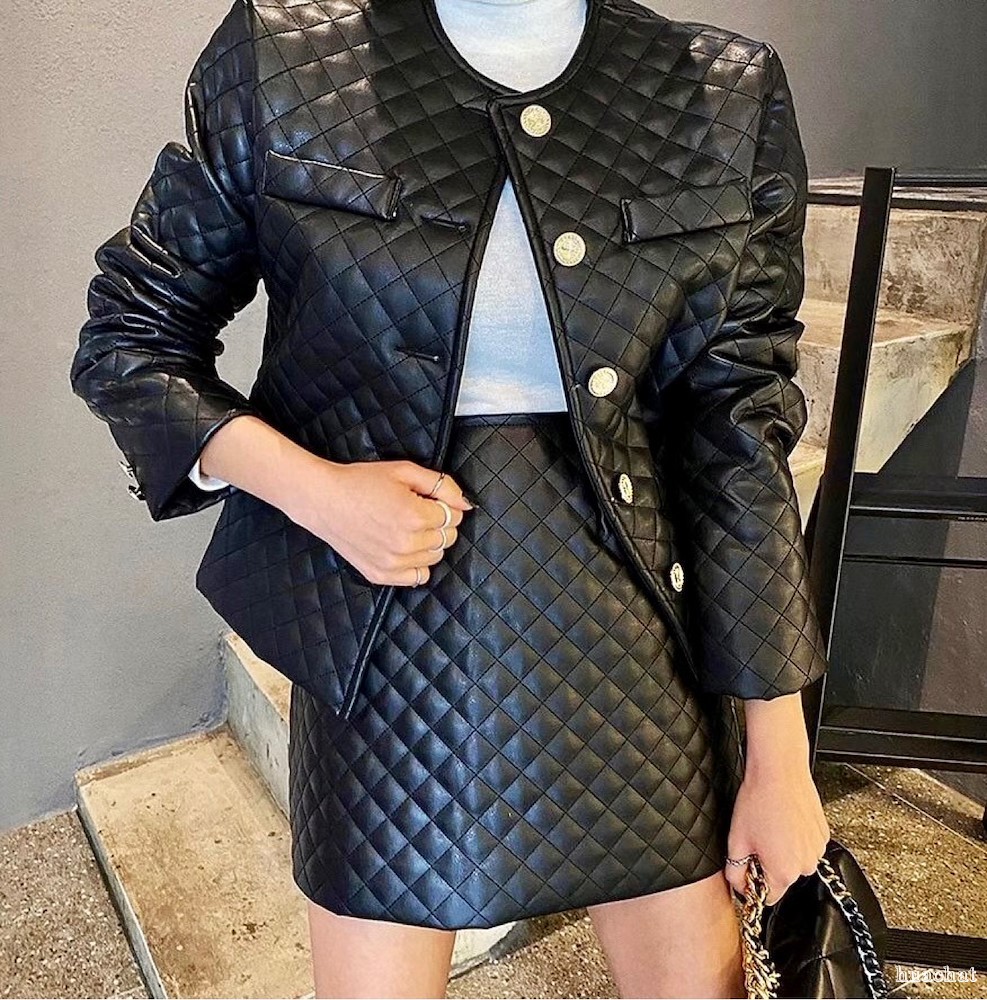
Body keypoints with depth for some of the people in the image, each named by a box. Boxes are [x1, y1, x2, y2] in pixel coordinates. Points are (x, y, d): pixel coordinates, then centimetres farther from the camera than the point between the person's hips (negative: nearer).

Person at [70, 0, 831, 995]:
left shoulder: (728, 96, -2)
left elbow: (741, 431, -1)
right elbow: (129, 331, 3)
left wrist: (780, 758, 0)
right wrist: (309, 488, -16)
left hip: (632, 624, 2)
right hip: (386, 640, -1)